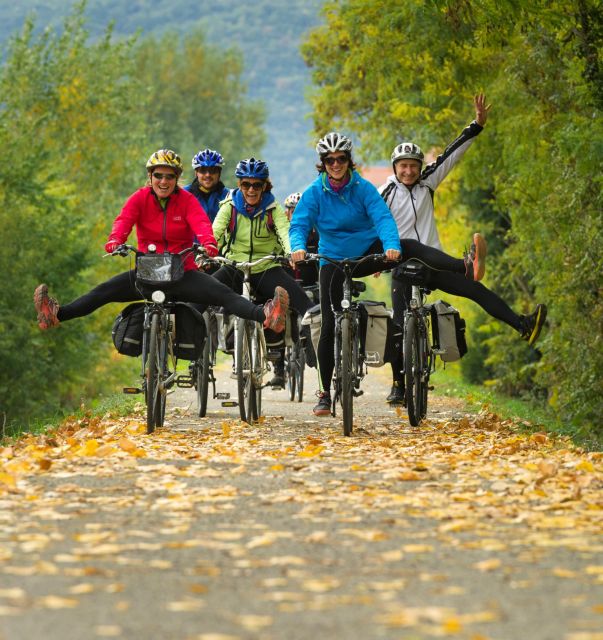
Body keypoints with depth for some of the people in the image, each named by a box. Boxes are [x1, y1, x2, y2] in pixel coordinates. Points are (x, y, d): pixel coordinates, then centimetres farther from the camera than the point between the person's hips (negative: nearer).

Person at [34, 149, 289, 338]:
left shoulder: (187, 200, -2)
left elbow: (201, 224, -19)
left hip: (183, 273, -1)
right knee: (105, 290, -19)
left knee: (222, 293, -25)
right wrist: (114, 242, -39)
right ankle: (57, 314, -30)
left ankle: (265, 316, -43)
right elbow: (123, 221, -16)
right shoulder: (140, 198, 0)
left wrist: (209, 245, -42)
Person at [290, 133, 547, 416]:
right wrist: (298, 248, -45)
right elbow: (298, 225, -21)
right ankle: (326, 394, 7)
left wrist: (391, 246, -44)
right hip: (334, 262, 0)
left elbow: (383, 218, -23)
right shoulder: (313, 194, -12)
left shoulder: (363, 188, -11)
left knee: (410, 247, -26)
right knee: (330, 326, -5)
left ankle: (466, 266, -49)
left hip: (368, 252, 0)